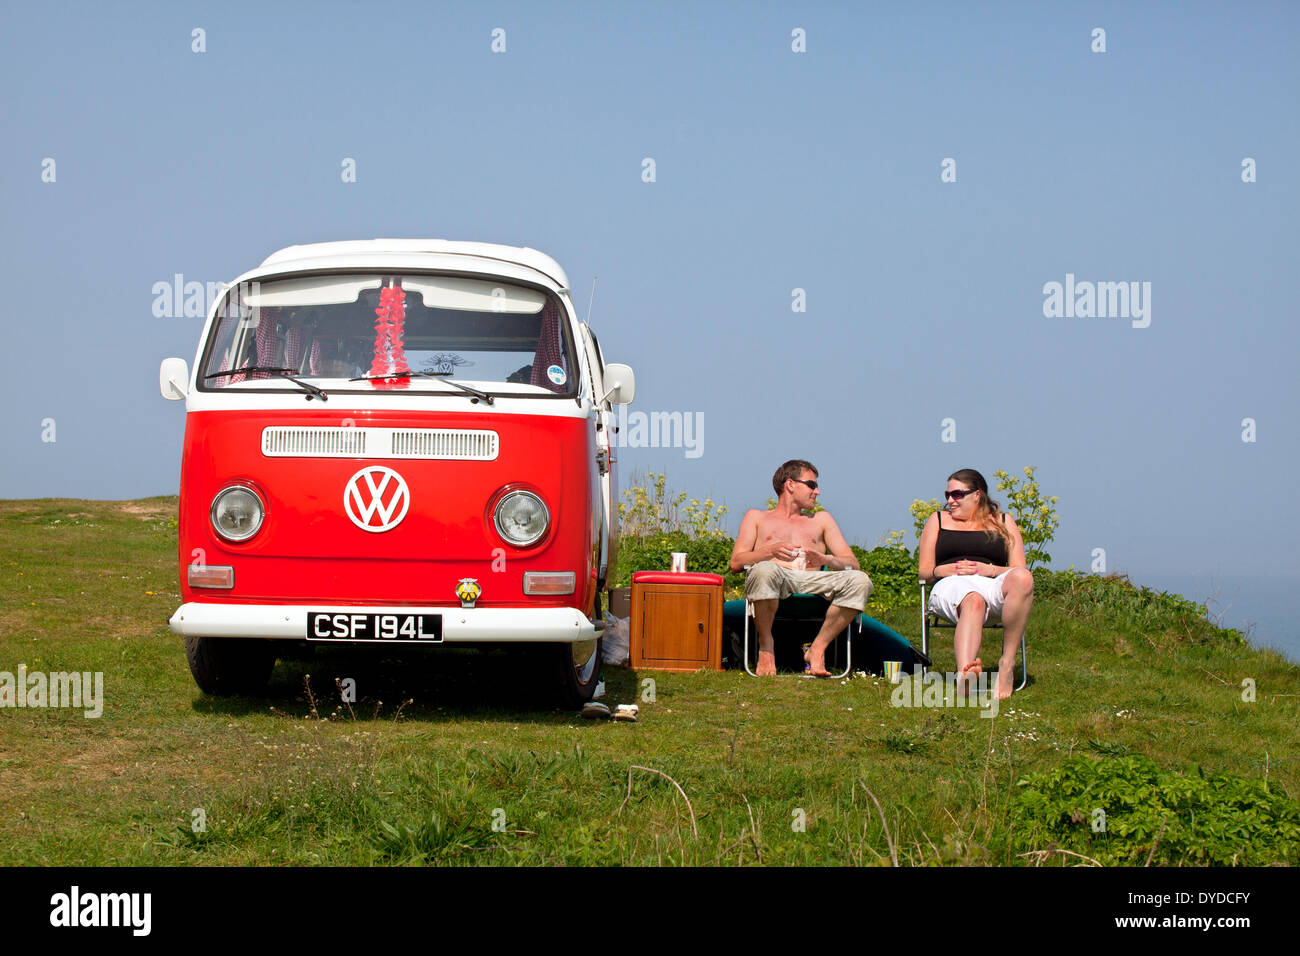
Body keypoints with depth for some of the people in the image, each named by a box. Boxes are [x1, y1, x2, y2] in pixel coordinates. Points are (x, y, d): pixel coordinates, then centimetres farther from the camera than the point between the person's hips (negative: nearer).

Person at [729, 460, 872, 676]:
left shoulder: (821, 519, 33)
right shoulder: (757, 517, 26)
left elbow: (853, 564, 19)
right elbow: (736, 562, 10)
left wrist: (825, 559, -4)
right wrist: (771, 550, -9)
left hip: (811, 581, 3)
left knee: (860, 581, -28)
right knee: (764, 570, -41)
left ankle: (817, 649, -21)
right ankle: (766, 647, -21)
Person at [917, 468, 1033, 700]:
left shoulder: (1003, 522, 24)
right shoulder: (938, 521, 25)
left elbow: (1019, 569, 14)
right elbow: (924, 571, 19)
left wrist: (989, 570, -6)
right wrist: (946, 570, -4)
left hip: (994, 584, 1)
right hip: (952, 586, -1)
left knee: (1022, 578, -37)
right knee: (973, 601, -41)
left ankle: (1007, 663, -32)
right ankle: (966, 674, -69)